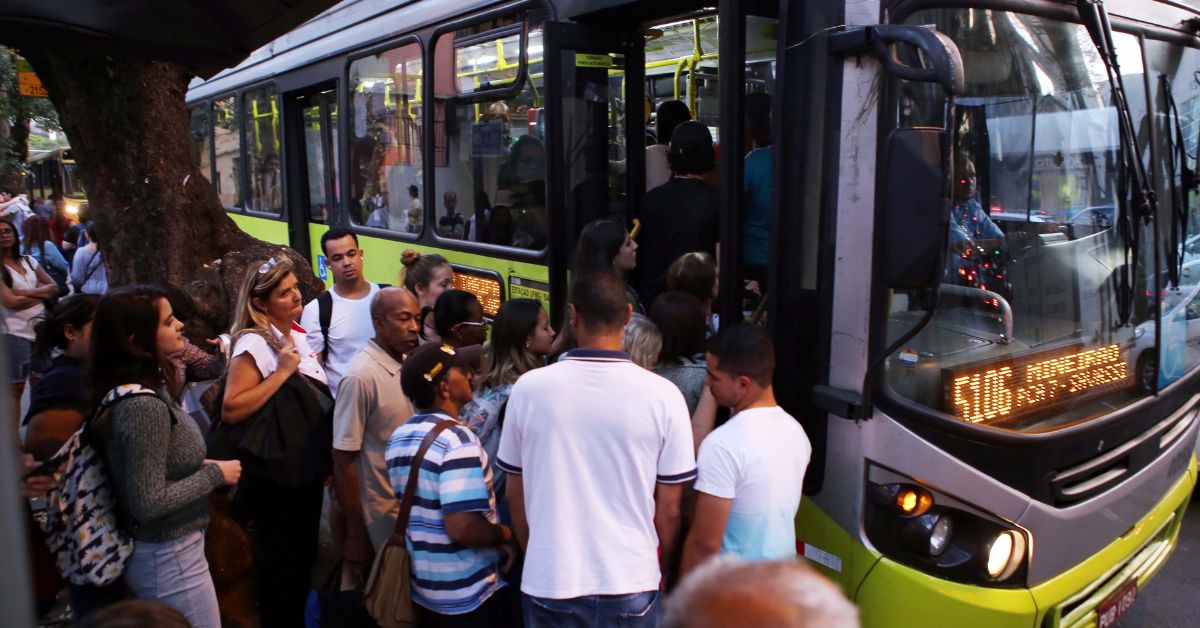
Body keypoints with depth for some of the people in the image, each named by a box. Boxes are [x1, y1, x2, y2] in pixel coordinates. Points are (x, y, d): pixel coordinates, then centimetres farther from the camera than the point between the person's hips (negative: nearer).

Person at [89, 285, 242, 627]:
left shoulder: (147, 389, 1)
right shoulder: (144, 406, -27)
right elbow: (149, 503, -27)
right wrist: (214, 473, -17)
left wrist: (201, 467, 0)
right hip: (169, 559, -9)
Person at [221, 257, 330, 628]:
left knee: (305, 555, 20)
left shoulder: (301, 336, 6)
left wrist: (328, 456, 15)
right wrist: (281, 372, -25)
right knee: (281, 561, 8)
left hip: (308, 466, 8)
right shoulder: (253, 343, -18)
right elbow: (231, 410, -26)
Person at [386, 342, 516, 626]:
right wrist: (505, 535, -12)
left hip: (421, 587, 8)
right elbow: (463, 528, -30)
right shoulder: (457, 440, -24)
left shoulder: (399, 437, 4)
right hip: (467, 595, -8)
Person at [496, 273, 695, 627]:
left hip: (550, 580, 1)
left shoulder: (529, 388, -9)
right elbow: (669, 508, -4)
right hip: (631, 582, 0)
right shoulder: (663, 395, -12)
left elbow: (516, 495, 2)